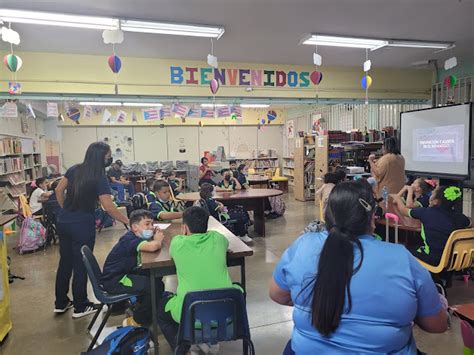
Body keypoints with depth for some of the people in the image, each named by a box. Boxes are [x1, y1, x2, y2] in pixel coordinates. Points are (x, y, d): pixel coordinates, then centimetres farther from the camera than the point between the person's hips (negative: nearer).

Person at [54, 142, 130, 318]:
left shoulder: (74, 169, 1)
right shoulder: (99, 178, -17)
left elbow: (59, 190, 9)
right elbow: (109, 208, -19)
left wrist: (67, 210, 16)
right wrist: (129, 221, -13)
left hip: (63, 222, 6)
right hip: (82, 226, -6)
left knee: (65, 262, 18)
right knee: (81, 265, 7)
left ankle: (60, 303, 32)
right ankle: (80, 307, 20)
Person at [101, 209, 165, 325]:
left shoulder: (136, 236, 6)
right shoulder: (129, 239, -25)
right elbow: (152, 247, -41)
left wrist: (157, 237, -13)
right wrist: (158, 240, -18)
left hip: (124, 273, 10)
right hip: (114, 281, -10)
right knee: (157, 286, -19)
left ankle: (141, 304, 29)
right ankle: (139, 320, 3)